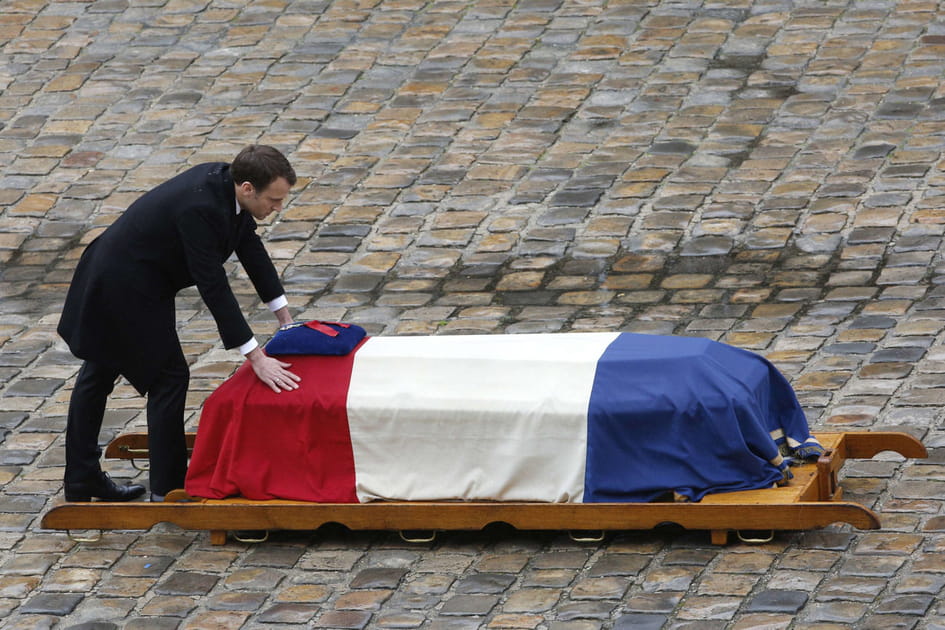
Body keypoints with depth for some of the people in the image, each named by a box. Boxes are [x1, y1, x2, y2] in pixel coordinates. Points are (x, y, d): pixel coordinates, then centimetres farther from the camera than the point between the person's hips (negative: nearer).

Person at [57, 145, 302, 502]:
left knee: (98, 375, 20)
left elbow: (251, 249, 6)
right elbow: (213, 288, -33)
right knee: (168, 377, -1)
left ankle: (81, 482, 33)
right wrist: (256, 359, -32)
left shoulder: (226, 182, -7)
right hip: (127, 291, -10)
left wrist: (285, 318, 8)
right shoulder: (200, 208, -34)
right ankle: (168, 491, 9)